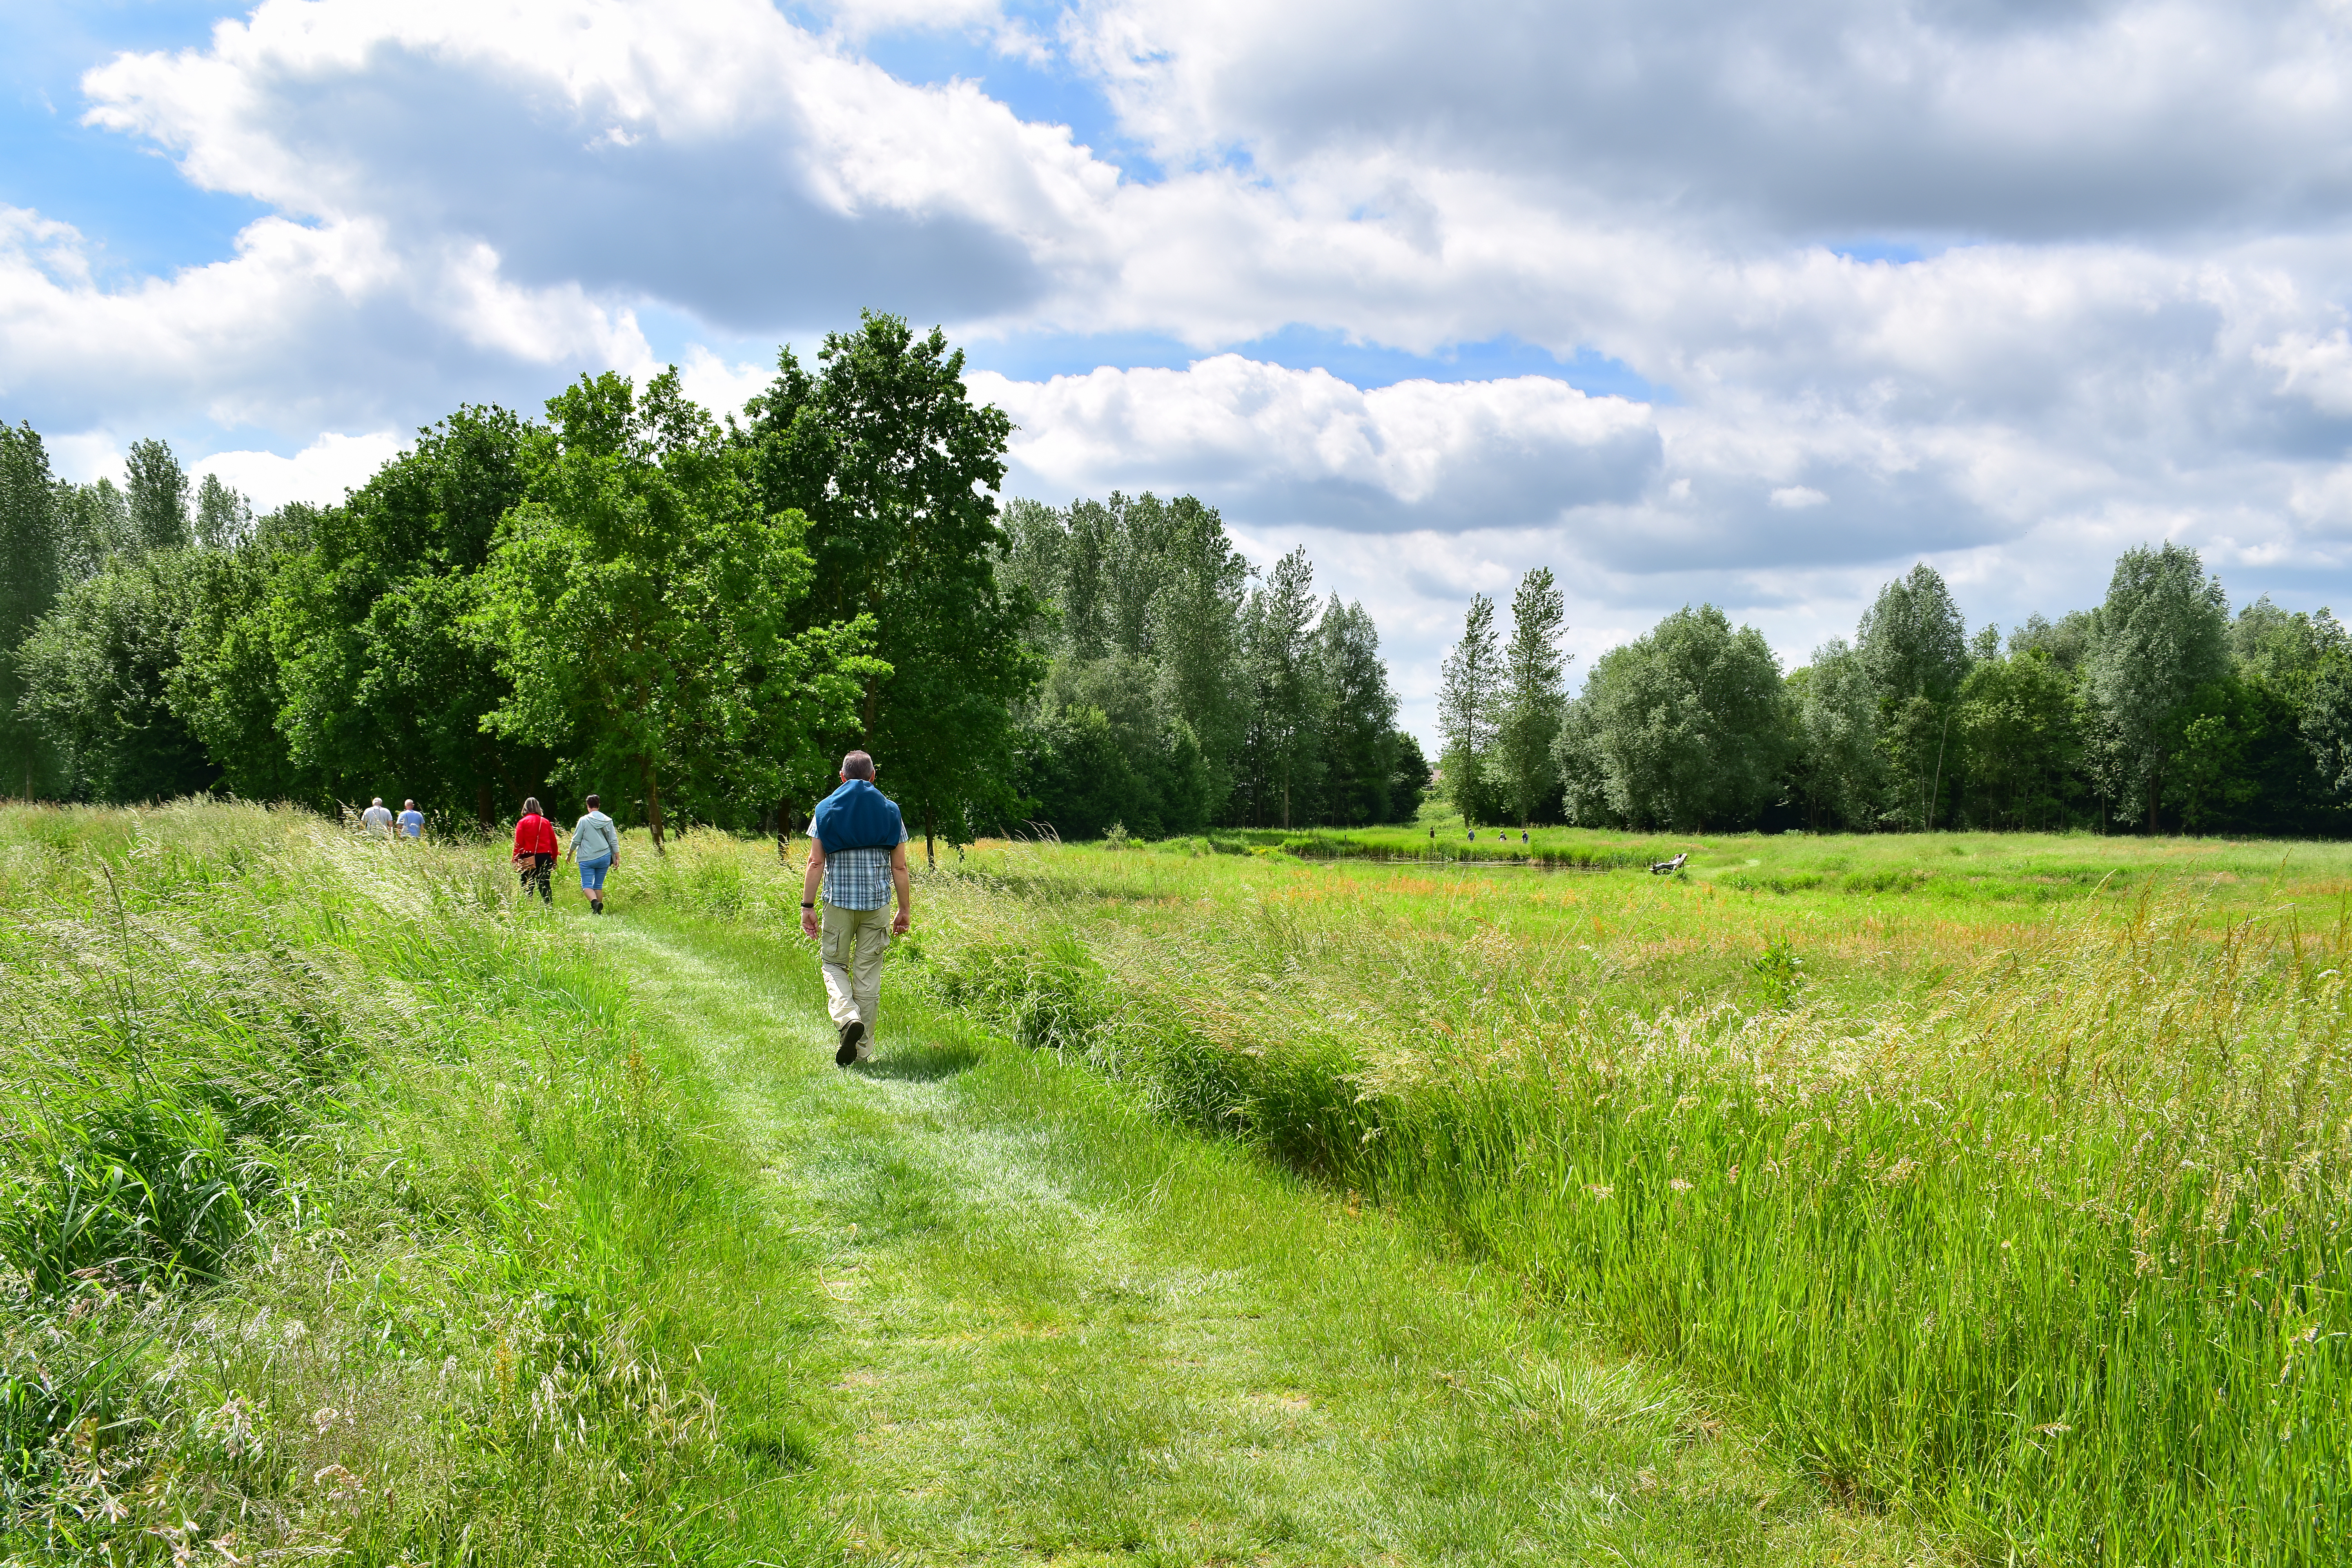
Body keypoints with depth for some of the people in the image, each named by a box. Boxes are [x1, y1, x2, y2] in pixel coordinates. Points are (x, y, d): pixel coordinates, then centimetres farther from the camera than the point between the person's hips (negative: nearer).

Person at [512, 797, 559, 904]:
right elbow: (553, 842, 11)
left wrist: (516, 860, 0)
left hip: (528, 859, -3)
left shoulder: (523, 823, 0)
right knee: (544, 885, 5)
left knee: (527, 887, 2)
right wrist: (554, 858, 19)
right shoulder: (546, 822, 9)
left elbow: (518, 843, -4)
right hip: (545, 857, 3)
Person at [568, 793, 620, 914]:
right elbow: (614, 841, 7)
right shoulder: (608, 820, 5)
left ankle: (595, 902, -28)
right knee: (598, 885, 13)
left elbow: (576, 840, -1)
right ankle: (598, 911, 12)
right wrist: (617, 857, 12)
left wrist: (570, 853, 14)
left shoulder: (584, 820, -6)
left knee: (587, 885, -2)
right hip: (604, 857, 4)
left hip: (587, 859, -4)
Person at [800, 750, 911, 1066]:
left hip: (839, 900, -1)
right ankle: (862, 1050, 9)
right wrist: (905, 909, 10)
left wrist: (807, 905, 0)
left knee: (833, 962, 14)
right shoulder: (890, 811, 5)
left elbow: (815, 863, -4)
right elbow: (899, 867, 3)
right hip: (877, 901, 1)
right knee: (869, 973, 6)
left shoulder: (826, 810, 1)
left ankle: (848, 1016, -14)